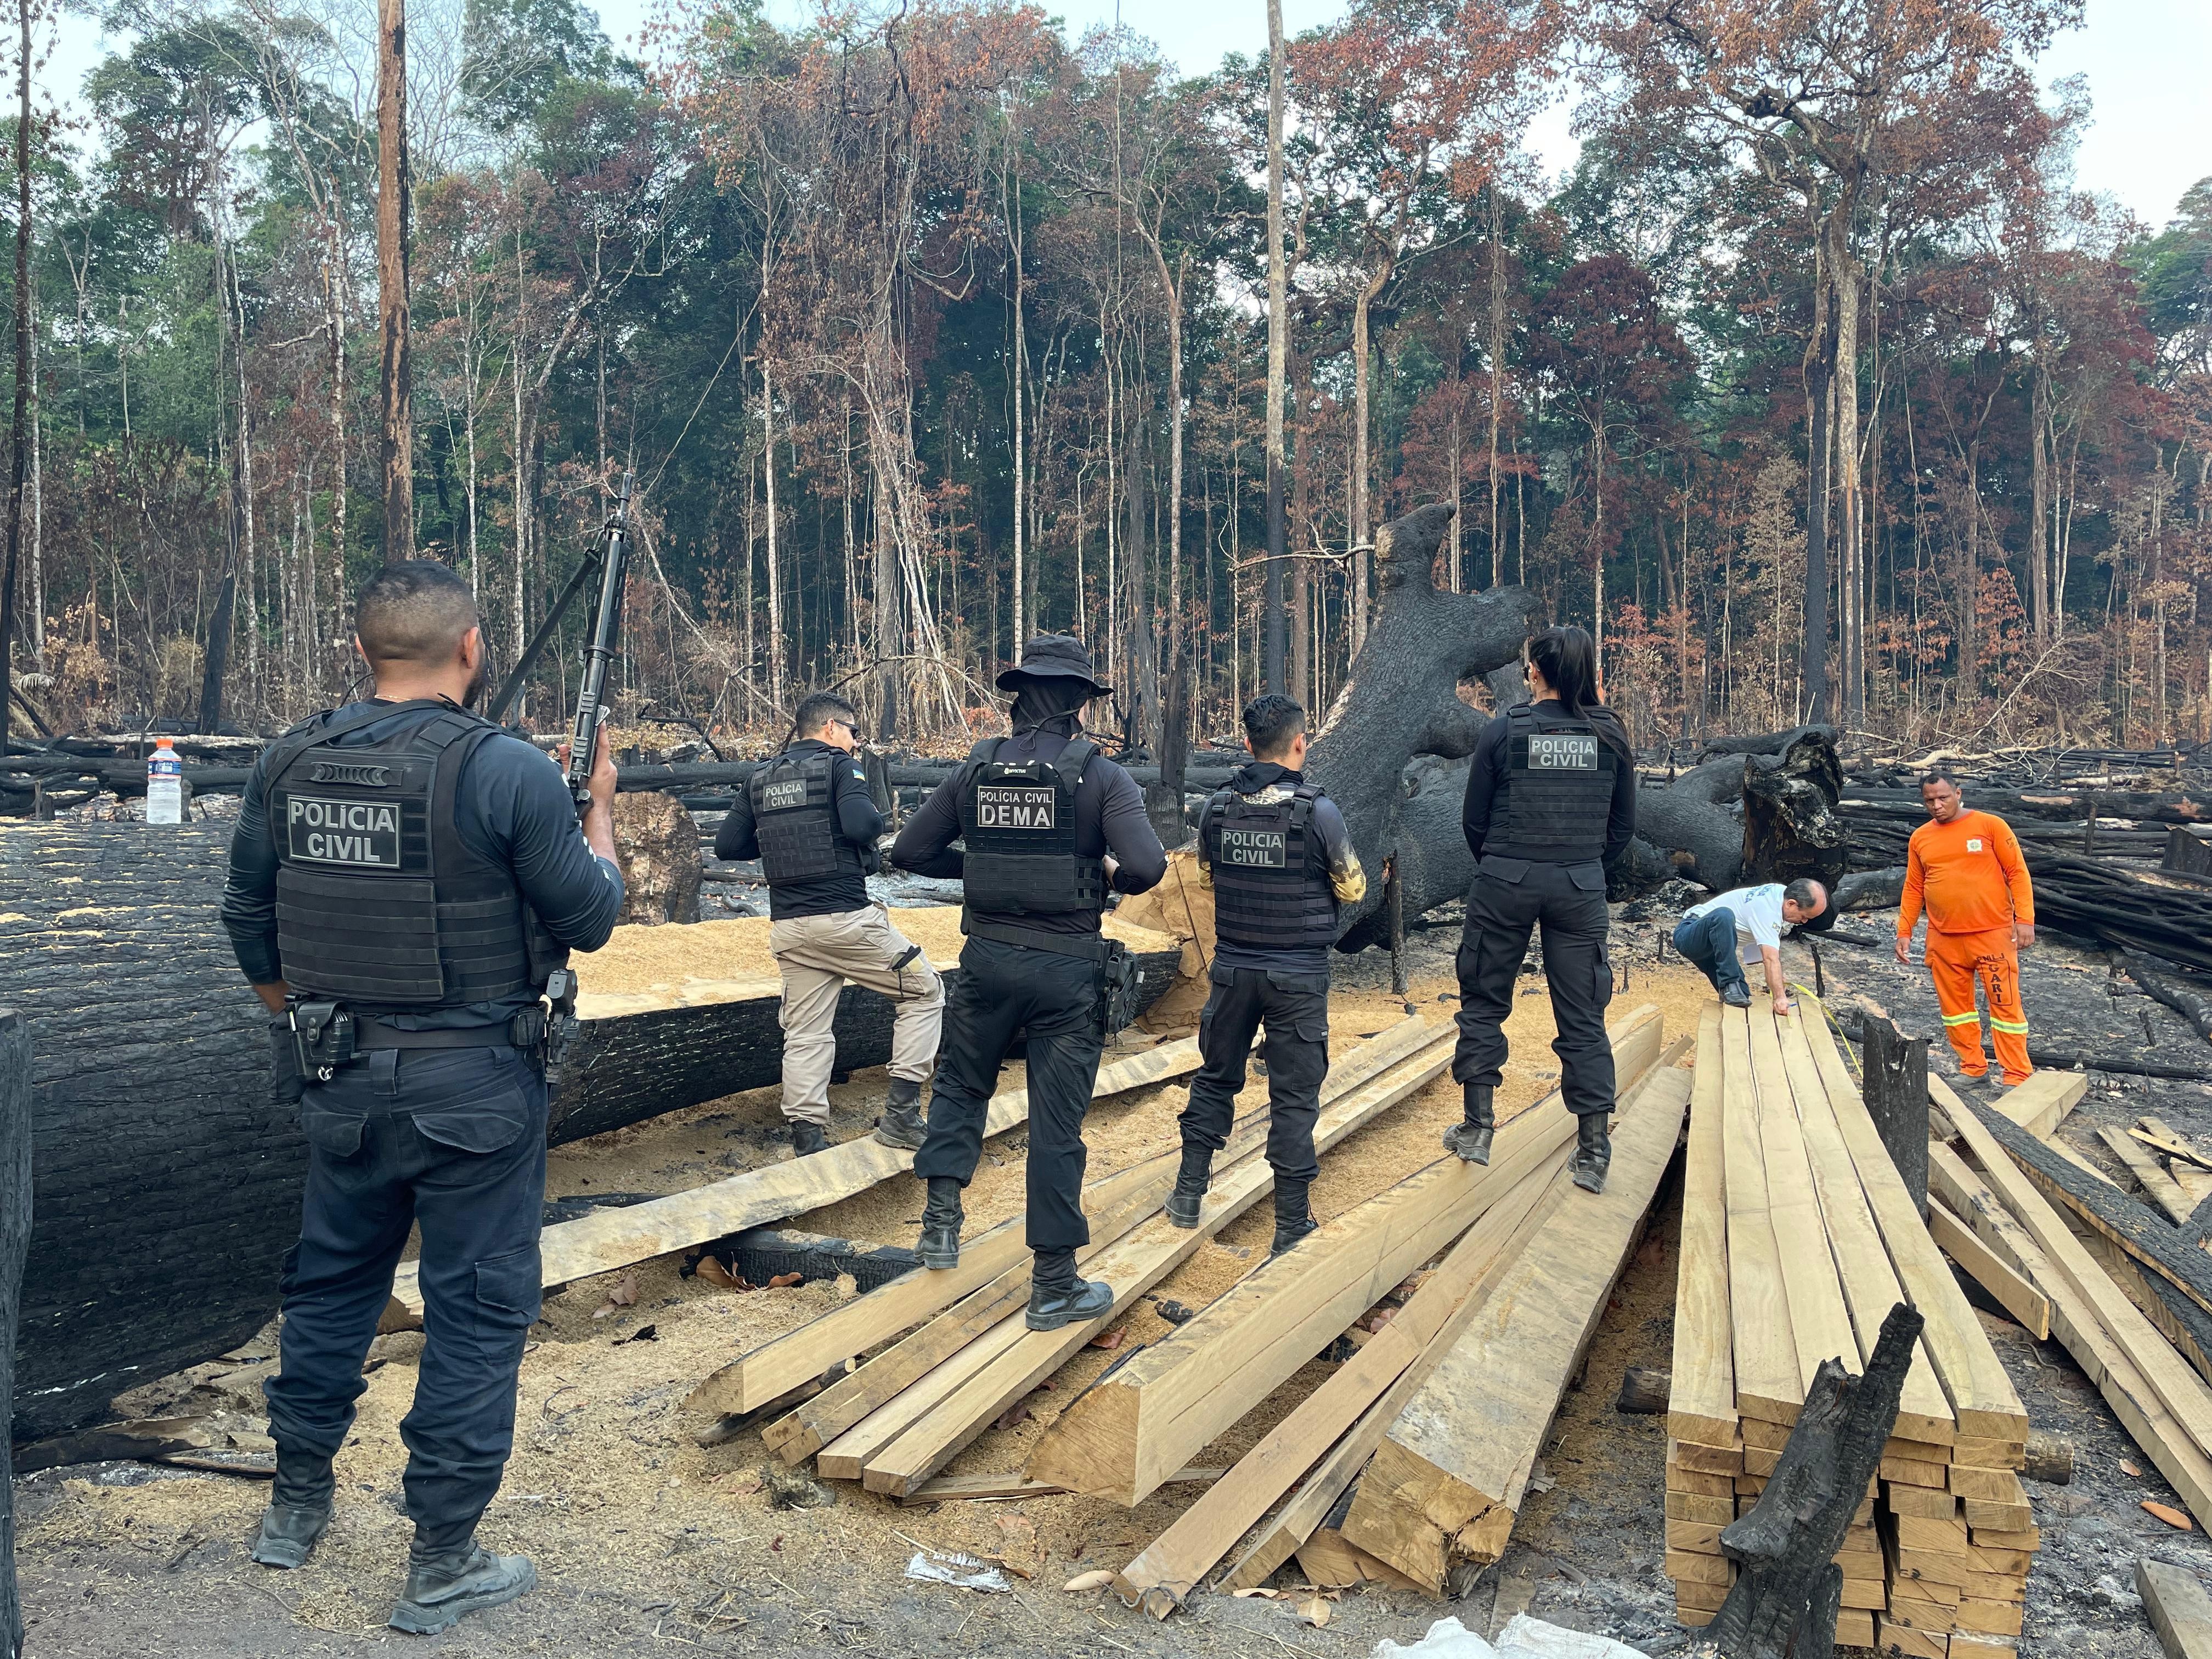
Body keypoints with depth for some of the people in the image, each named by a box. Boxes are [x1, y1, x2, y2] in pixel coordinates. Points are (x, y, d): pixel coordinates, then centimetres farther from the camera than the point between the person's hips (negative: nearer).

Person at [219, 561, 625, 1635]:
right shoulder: (507, 771, -17)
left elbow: (249, 922, 9)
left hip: (341, 1079, 6)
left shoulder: (291, 763, 0)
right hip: (474, 1087, -5)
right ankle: (440, 1567, 16)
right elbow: (590, 921, -9)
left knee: (332, 1282, 23)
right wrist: (600, 810, 7)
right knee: (476, 1311, 7)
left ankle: (297, 1506, 39)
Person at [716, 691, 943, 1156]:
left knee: (806, 1034, 11)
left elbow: (727, 844, 10)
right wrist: (875, 817, 1)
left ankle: (806, 1139, 8)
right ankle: (901, 1114, 2)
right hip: (845, 918, -6)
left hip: (788, 928, 6)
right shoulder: (839, 765, -4)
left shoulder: (761, 779, 13)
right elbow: (862, 825, -21)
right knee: (925, 992, 8)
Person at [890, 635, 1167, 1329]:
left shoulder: (976, 768, 2)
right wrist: (1113, 876, 1)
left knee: (961, 1084, 27)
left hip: (988, 956, 3)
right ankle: (1054, 1284, 13)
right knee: (1057, 1123, 5)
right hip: (1066, 967, -2)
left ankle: (942, 1217, 15)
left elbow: (908, 851, 6)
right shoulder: (1100, 775, -9)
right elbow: (1148, 866, -21)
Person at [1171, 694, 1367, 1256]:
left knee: (1215, 1080, 19)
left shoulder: (1217, 807, -3)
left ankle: (1188, 1195, 26)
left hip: (1232, 970, 4)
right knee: (1294, 1098, 5)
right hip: (1298, 976, -3)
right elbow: (1353, 889, -4)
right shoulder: (1318, 811, -15)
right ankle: (1291, 1226, 12)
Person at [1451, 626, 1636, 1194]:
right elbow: (1623, 827, 8)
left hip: (1506, 882, -2)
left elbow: (1473, 820, 0)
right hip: (1581, 887, 2)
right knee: (1583, 1017, 6)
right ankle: (1593, 1151, 8)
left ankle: (1478, 1125, 17)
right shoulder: (1610, 736, 1)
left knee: (1484, 1000, 14)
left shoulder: (1502, 732, -6)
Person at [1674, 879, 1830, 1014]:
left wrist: (1778, 979, 13)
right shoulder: (1766, 910, -28)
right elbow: (1771, 959, -39)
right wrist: (1780, 998, -47)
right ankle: (1729, 986, -37)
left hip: (1711, 949, 10)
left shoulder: (1782, 892, 1)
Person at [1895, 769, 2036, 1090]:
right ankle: (1974, 1070, 21)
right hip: (1944, 940, 4)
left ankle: (2018, 1077, 5)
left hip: (1992, 934, -4)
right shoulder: (1920, 838, 8)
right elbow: (1913, 889, 13)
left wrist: (2025, 920, -12)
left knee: (2005, 1003, -1)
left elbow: (2017, 873, -4)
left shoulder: (1991, 826, -3)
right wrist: (1904, 932, 8)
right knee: (1955, 1007, 9)